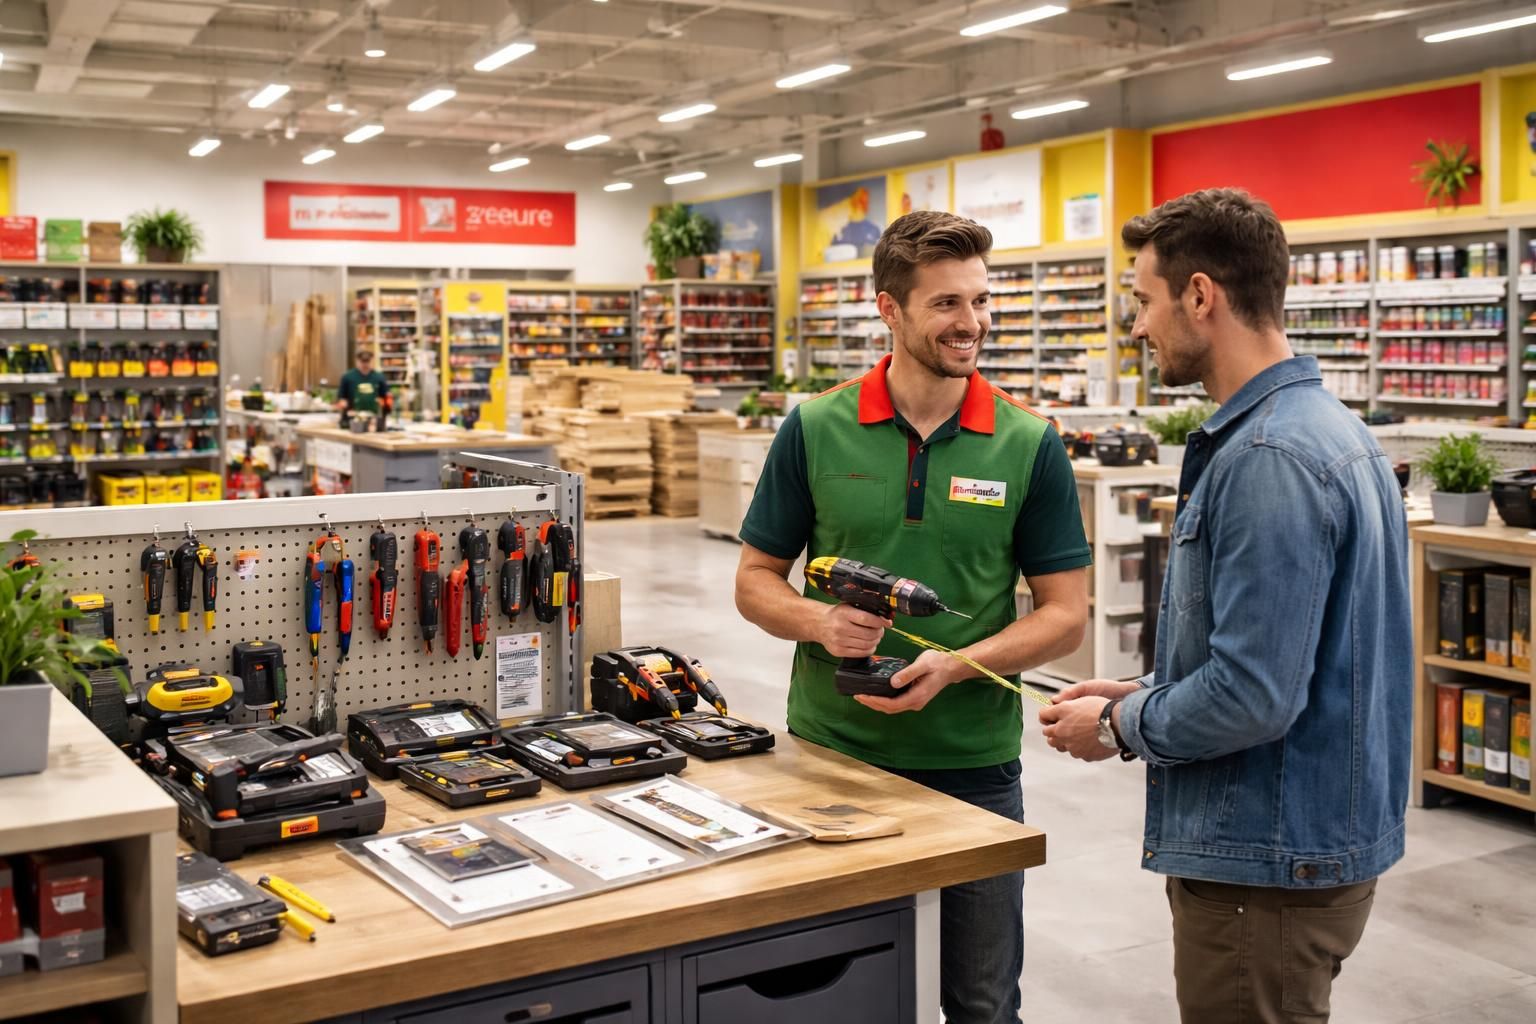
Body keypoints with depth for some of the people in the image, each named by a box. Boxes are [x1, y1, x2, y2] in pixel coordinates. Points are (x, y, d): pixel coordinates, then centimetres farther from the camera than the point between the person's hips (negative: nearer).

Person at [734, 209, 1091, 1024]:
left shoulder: (1029, 446, -4)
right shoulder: (816, 430, -3)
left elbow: (1064, 613, -2)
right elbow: (756, 581, 4)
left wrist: (957, 664, -18)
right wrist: (818, 621, -17)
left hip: (972, 763, 0)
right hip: (828, 751, 1)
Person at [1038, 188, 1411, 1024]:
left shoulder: (1269, 458, -24)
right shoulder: (1323, 428, 9)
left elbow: (1253, 696, -27)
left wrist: (1119, 728, -11)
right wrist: (1142, 695, 10)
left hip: (1270, 867, -10)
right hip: (1302, 838, 10)